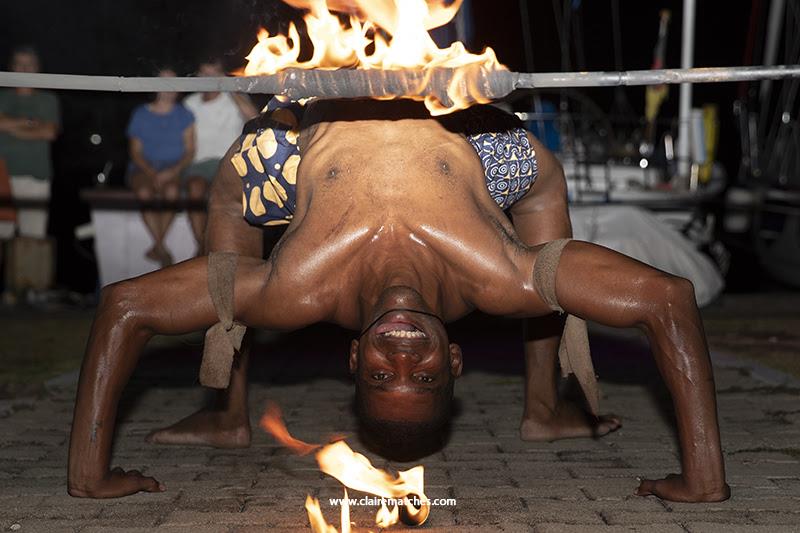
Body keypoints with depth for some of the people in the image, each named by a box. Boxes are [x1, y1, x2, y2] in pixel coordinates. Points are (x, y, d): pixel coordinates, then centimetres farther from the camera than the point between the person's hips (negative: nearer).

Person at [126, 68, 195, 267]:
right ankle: (161, 248, -29)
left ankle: (156, 247, -24)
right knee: (145, 192, -34)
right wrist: (151, 174, -12)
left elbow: (190, 151, 5)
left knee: (172, 191, -35)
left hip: (173, 169, 0)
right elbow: (135, 152, 6)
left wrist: (173, 171, -14)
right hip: (144, 168, 0)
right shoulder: (141, 114, 11)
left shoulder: (184, 115, 11)